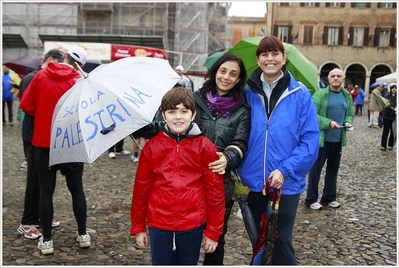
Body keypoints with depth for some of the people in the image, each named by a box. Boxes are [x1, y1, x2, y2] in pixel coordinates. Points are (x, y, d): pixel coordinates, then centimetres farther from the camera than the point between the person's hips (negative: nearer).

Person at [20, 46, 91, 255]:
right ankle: (83, 234, 21)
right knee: (76, 188, 11)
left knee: (46, 191, 7)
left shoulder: (40, 76, -2)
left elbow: (26, 106, -1)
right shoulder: (78, 81, -7)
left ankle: (46, 241, 12)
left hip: (43, 143, 1)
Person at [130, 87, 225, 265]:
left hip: (193, 226, -1)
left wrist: (213, 231, -1)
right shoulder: (152, 146, -1)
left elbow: (215, 191, -3)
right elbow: (141, 189, 4)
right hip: (159, 225, 1)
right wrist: (138, 227, 8)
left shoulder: (205, 147, -6)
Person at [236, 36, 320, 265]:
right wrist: (239, 171, -6)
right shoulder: (248, 93, 1)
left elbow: (310, 140, -8)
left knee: (282, 242, 12)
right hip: (253, 182, 2)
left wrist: (285, 170, -16)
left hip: (286, 184, -2)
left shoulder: (300, 94, -5)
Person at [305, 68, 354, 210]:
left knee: (333, 168, 14)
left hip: (338, 139, 6)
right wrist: (329, 122, -24)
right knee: (316, 168, 2)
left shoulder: (347, 96, 10)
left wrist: (348, 122, -3)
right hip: (321, 138, -5)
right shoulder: (320, 94, -9)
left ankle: (329, 197, 28)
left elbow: (351, 114, 19)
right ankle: (311, 199, 13)